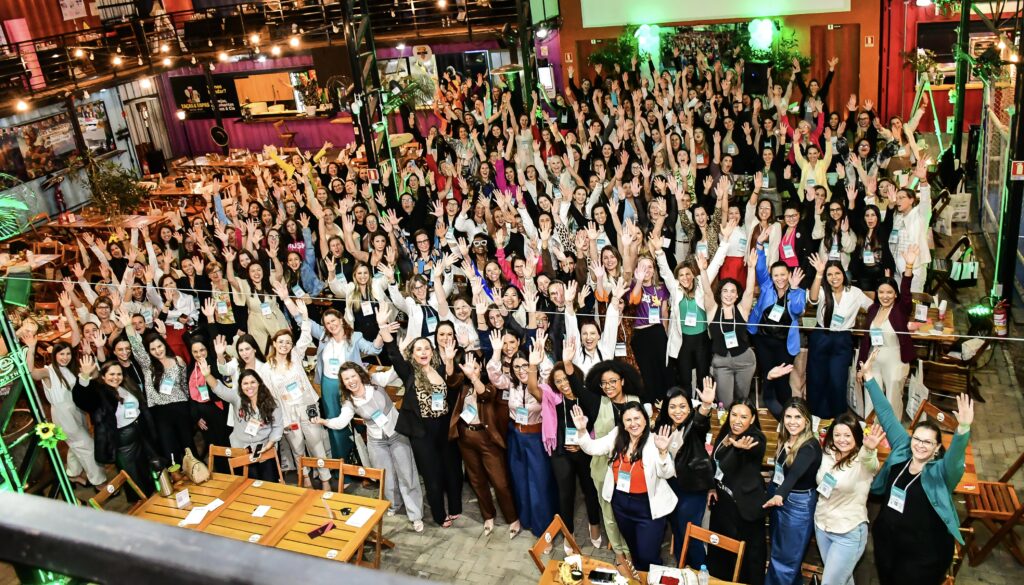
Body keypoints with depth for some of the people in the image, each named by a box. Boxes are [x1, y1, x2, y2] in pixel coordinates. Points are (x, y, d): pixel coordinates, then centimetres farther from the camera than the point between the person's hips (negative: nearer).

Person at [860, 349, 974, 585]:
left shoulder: (940, 472, -16)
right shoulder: (902, 451, -5)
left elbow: (955, 455, -38)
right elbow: (886, 415, -5)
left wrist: (963, 428, -58)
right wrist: (868, 375, -3)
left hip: (924, 553, -5)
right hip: (885, 539, 5)